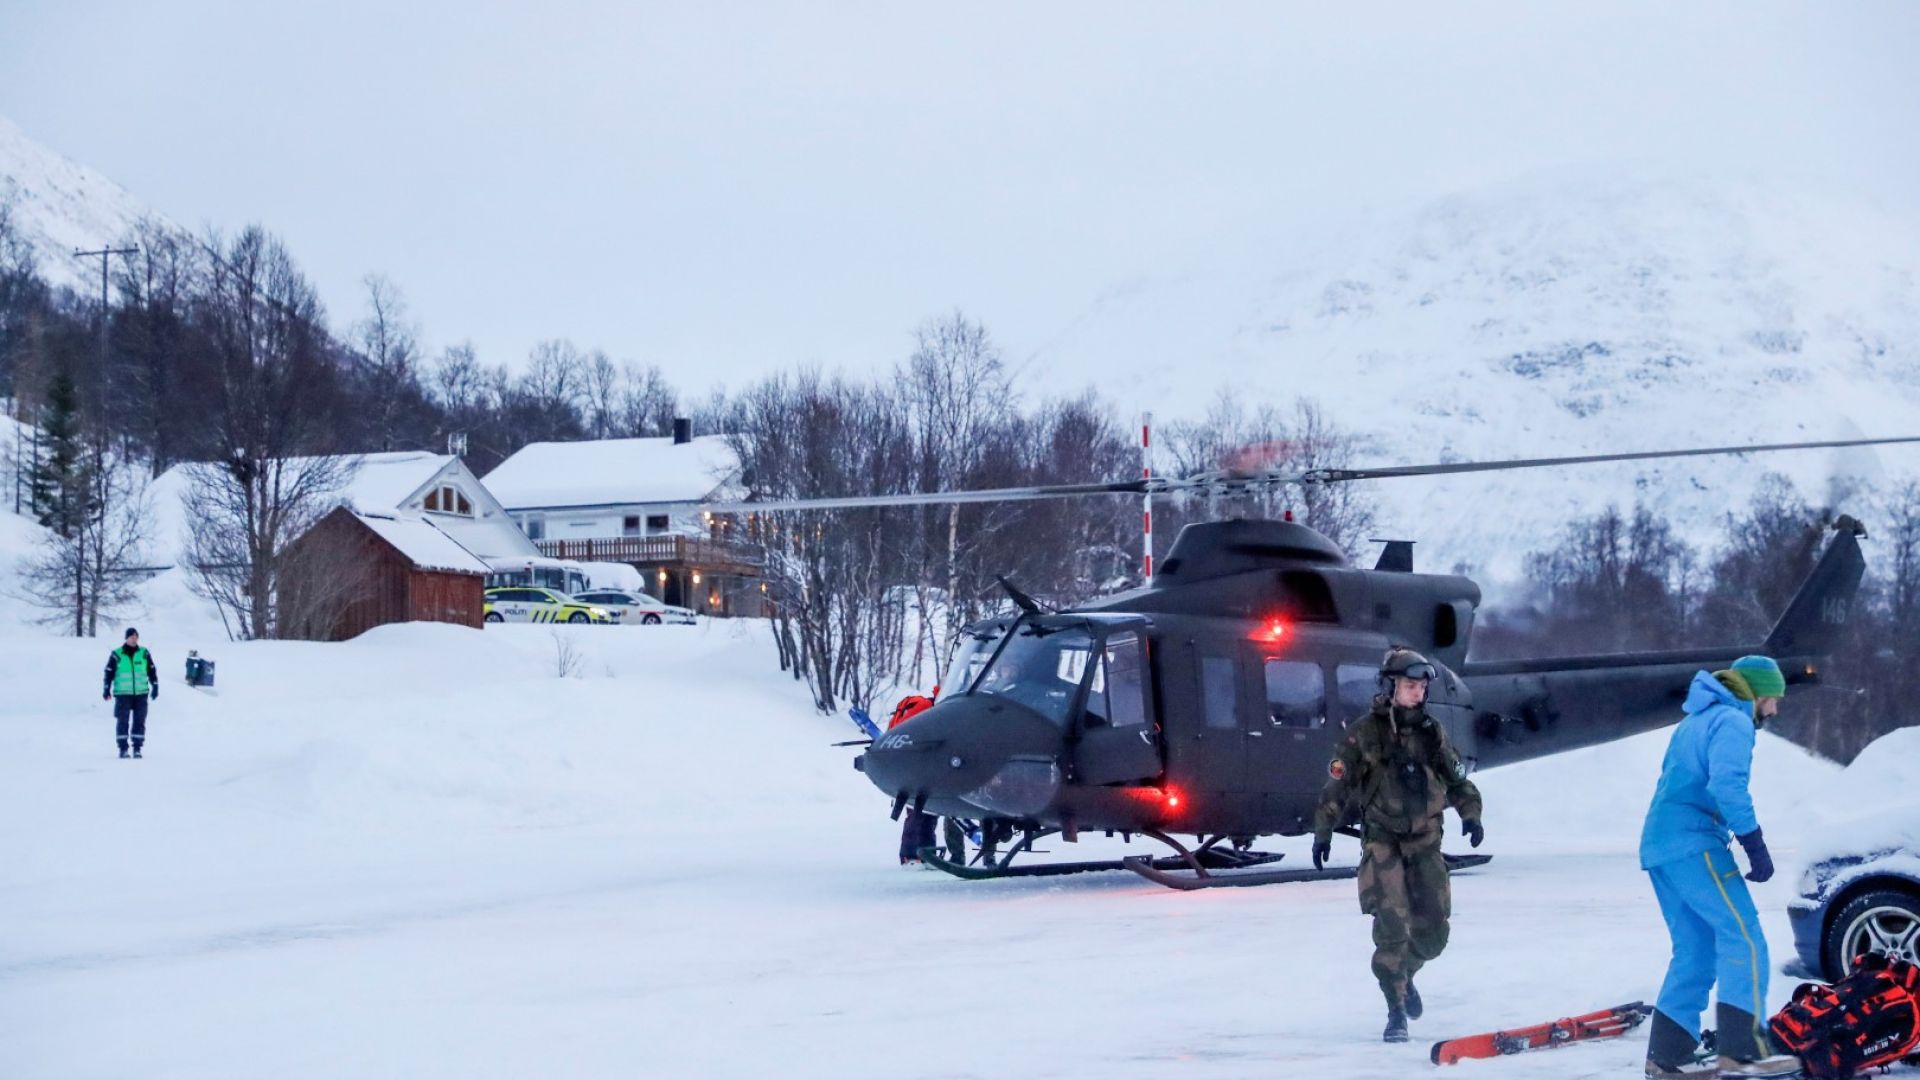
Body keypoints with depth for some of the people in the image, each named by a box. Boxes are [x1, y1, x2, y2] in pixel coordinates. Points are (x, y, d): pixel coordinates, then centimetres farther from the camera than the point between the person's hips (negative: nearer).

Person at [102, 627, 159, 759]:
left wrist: (155, 687, 9)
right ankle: (123, 748, 3)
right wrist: (106, 690, -1)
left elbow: (152, 671, 14)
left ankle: (137, 747, 7)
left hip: (141, 693, 2)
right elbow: (109, 673, 4)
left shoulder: (144, 654, 7)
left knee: (139, 721, 1)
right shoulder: (116, 655, 0)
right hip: (122, 694, -2)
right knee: (123, 721, -2)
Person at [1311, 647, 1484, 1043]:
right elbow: (1337, 783, -2)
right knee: (1392, 926, -14)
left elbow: (1455, 776, 15)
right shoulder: (1365, 732, -6)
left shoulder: (1430, 732, 7)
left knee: (1433, 931, 4)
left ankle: (1405, 973, 35)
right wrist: (1322, 832, -2)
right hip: (1383, 841, -4)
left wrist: (1470, 813, -1)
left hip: (1425, 842, 4)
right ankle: (1396, 1011, -6)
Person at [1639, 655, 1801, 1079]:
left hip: (1659, 845, 10)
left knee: (1695, 952, 11)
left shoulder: (1695, 721, 26)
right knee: (1743, 939, -12)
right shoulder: (1733, 721, -6)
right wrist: (1756, 845, -20)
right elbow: (1728, 785, -20)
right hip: (1694, 843, -10)